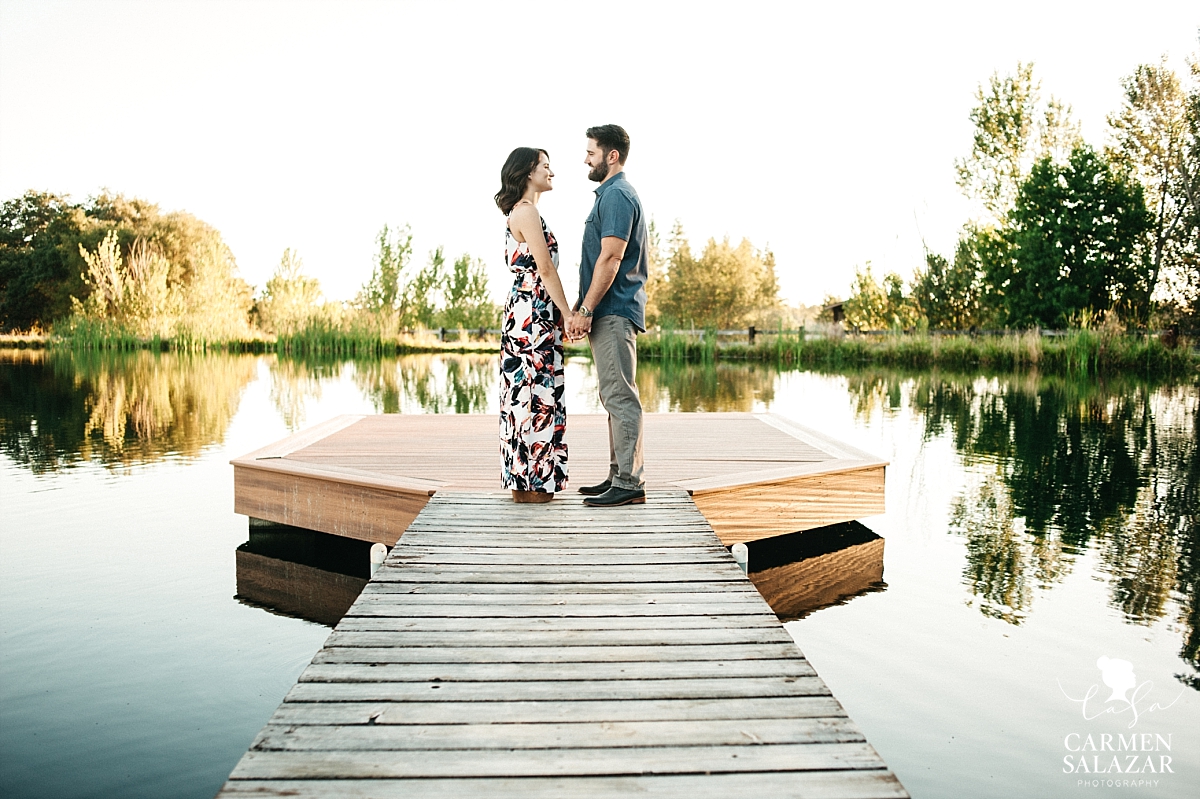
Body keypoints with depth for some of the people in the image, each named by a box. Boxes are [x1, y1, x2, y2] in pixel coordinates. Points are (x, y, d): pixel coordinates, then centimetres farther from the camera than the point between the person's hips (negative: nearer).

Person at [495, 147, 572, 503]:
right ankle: (530, 483, -1)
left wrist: (563, 313, 17)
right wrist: (569, 313, -14)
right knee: (533, 392, -7)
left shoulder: (522, 212, 20)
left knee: (528, 391, 11)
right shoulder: (526, 211, -10)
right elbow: (546, 269, -16)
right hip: (533, 311, -10)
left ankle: (525, 478, 16)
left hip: (528, 310, 10)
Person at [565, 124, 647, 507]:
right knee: (615, 396, 12)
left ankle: (629, 484, -6)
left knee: (620, 396, -9)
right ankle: (618, 476, 19)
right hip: (608, 312, 11)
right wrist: (583, 308, 21)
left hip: (613, 312, -11)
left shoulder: (617, 195, -11)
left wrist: (585, 309, -19)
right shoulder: (611, 193, 22)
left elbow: (610, 259, -20)